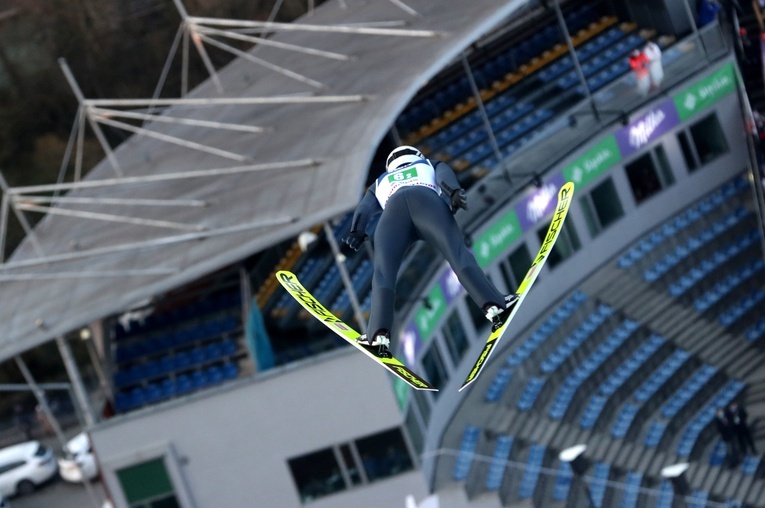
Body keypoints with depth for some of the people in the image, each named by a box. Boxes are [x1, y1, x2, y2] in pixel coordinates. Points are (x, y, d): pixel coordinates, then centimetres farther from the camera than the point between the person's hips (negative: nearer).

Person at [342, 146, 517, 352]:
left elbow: (365, 208, 24)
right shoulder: (432, 166, 42)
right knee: (458, 253, -13)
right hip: (427, 199, -1)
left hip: (393, 206, 1)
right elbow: (444, 174, 18)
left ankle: (379, 334, -27)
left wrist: (356, 232, 10)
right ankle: (493, 305, -33)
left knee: (383, 271, -7)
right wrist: (454, 192, -1)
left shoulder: (381, 183, 44)